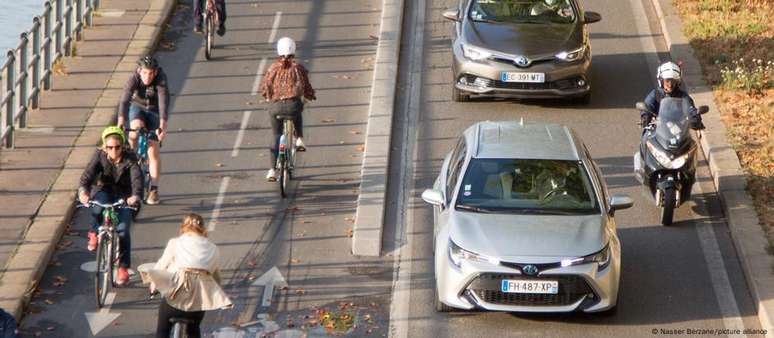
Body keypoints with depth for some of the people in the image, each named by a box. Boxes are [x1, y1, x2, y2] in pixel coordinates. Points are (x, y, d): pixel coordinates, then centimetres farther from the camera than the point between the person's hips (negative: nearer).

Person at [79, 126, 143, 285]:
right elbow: (88, 174, -25)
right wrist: (83, 191, -47)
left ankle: (123, 268, -2)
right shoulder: (99, 156, -12)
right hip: (106, 192, 1)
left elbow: (137, 178, -31)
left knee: (123, 230, -16)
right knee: (98, 206, -35)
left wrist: (136, 196, -52)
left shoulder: (129, 158, -16)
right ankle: (94, 233, -8)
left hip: (124, 196, -1)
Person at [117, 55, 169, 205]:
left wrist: (162, 126, -52)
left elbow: (163, 103, -40)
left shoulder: (161, 80, -30)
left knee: (153, 150, -9)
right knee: (136, 127, -33)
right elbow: (124, 101, -37)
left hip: (154, 111, -1)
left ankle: (154, 189, -2)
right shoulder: (134, 79, -28)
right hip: (137, 107, 1)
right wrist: (120, 123, -50)